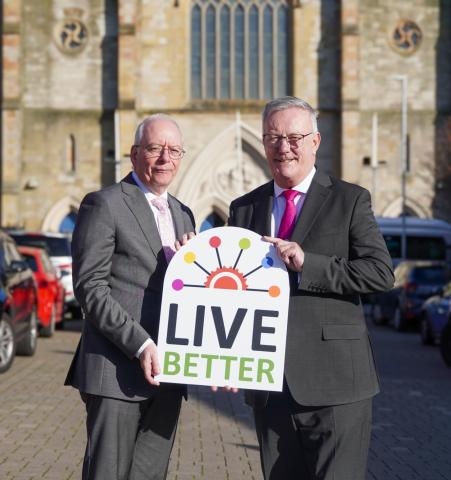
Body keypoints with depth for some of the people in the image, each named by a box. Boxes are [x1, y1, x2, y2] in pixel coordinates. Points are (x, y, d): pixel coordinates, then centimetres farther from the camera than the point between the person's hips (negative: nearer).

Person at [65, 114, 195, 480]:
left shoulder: (183, 214, 20)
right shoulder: (104, 204, -2)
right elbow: (90, 287, -10)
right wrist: (140, 345, -18)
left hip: (166, 372, 7)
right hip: (118, 370, -6)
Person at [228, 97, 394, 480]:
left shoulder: (349, 200, 2)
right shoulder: (244, 208, 13)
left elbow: (381, 273, -8)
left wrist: (307, 263, -18)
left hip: (334, 380, -4)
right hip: (269, 383, 4)